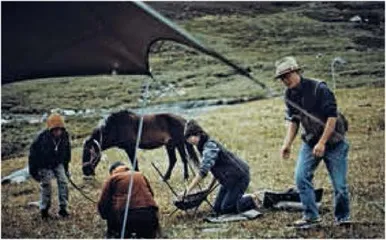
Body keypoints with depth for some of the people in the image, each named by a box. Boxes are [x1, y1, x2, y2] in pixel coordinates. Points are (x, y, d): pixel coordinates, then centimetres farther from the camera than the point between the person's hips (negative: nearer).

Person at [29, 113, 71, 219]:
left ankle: (63, 208, 0)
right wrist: (33, 171, -14)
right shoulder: (42, 137, -27)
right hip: (44, 165, -3)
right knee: (45, 184, -6)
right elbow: (33, 153, -16)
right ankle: (44, 209, 11)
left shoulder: (65, 136, -15)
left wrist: (66, 167, 10)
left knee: (63, 182, -9)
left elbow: (67, 152, 4)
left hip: (58, 164, 3)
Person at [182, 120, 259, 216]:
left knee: (225, 208, -7)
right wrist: (210, 187, 12)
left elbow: (203, 171, -31)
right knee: (217, 208, 6)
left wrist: (188, 190, -32)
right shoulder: (204, 146, 9)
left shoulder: (210, 146, -21)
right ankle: (242, 198, 21)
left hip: (239, 177, -9)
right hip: (229, 179, 9)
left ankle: (250, 200, 11)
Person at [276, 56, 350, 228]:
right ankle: (311, 216, 0)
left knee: (339, 184, -2)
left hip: (333, 141, -5)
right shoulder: (289, 95, -1)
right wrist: (287, 144, 1)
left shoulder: (318, 89, -20)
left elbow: (332, 116, -21)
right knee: (301, 177, -11)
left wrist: (322, 143, -24)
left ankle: (342, 217, 19)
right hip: (310, 141, 5)